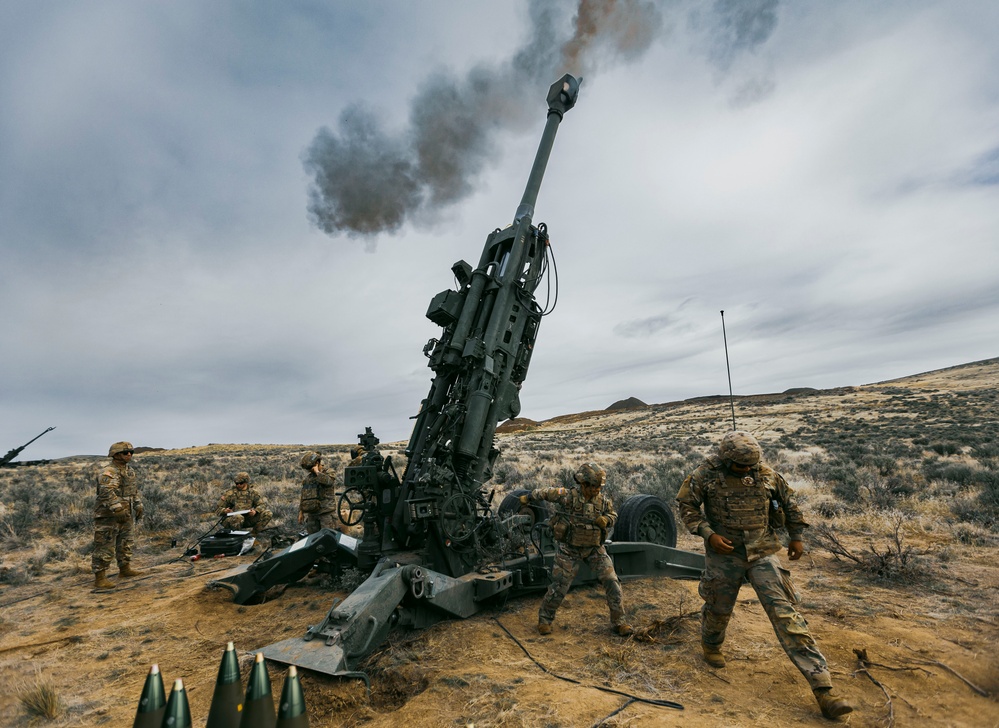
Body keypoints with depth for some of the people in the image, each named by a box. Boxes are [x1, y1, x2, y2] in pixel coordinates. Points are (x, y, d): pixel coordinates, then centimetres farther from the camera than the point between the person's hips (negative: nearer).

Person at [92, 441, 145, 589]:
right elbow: (108, 493, -30)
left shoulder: (130, 471, 11)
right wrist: (118, 510, -36)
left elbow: (135, 490, 20)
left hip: (125, 515, 9)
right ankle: (100, 579, 3)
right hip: (108, 516, -9)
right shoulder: (108, 473, -18)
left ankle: (125, 569, 32)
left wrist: (139, 507, 17)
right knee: (105, 547, -4)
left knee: (125, 543, 18)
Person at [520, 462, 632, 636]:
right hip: (569, 550, -3)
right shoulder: (567, 496, -21)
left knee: (612, 581, -4)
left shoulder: (603, 501, -9)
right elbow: (545, 492, -7)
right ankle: (544, 619, 24)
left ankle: (618, 622, 13)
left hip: (594, 549, 3)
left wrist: (606, 520, -14)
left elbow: (613, 515, 10)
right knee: (559, 586, 2)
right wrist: (528, 497, 9)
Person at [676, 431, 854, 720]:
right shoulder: (707, 474, -14)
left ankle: (822, 688, -2)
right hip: (724, 553, -1)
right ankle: (711, 645, 48)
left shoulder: (766, 473, -6)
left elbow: (788, 501, 11)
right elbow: (686, 504, -8)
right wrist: (708, 534, -18)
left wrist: (796, 536, 10)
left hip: (763, 552, 1)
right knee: (718, 609, 16)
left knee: (785, 612, -6)